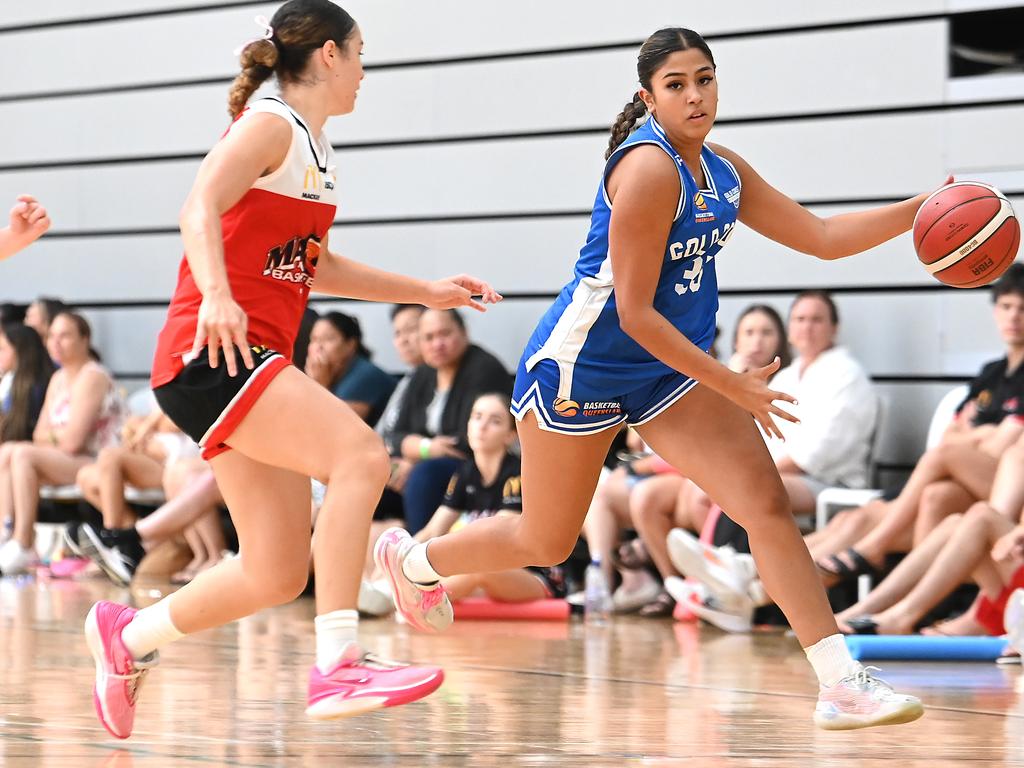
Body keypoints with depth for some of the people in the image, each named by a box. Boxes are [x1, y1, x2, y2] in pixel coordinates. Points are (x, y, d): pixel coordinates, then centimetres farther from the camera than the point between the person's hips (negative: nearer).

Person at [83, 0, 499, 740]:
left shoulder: (315, 147, 20)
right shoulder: (270, 125, -7)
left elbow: (318, 267, 33)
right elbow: (200, 206, -24)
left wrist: (428, 292, 33)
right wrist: (216, 296, -41)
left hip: (254, 364, 9)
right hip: (210, 354, -9)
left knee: (277, 575, 5)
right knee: (360, 454, -27)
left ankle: (129, 635, 26)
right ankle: (338, 666, -32)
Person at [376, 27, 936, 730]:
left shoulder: (724, 171, 4)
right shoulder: (649, 169, -23)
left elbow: (822, 238, 9)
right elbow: (635, 312, -24)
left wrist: (917, 211, -4)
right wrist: (732, 387, -21)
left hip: (671, 366, 7)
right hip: (582, 364, -7)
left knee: (767, 501, -11)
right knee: (546, 543, 8)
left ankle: (842, 685, -15)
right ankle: (412, 559, 38)